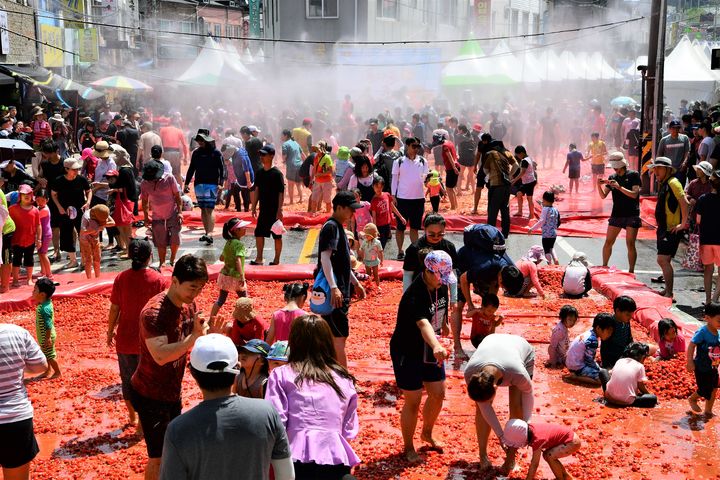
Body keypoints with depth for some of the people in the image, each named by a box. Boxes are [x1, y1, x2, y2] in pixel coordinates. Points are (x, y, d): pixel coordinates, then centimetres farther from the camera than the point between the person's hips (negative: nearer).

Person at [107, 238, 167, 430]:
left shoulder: (121, 278, -9)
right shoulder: (159, 279, -12)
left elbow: (114, 308, -5)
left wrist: (110, 331, 9)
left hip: (125, 339, 1)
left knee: (128, 378, 19)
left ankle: (132, 417, 33)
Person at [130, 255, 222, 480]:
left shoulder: (189, 305, -1)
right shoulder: (154, 312, -27)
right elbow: (161, 356, -37)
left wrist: (209, 335, -13)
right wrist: (195, 335, -41)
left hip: (173, 392, 8)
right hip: (150, 395, -8)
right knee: (158, 457, 1)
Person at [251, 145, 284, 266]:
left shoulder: (277, 173, -12)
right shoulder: (259, 173, 6)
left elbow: (281, 193, -12)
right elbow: (257, 190, 14)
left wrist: (279, 210, -16)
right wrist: (254, 207, 11)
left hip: (275, 210, -6)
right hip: (263, 210, 6)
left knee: (277, 235, 4)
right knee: (259, 233, 6)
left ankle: (276, 259, 13)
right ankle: (259, 258, 13)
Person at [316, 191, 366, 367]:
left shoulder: (339, 227, 17)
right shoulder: (331, 227, -13)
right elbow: (325, 257, -23)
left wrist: (356, 283, 28)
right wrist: (334, 288, -30)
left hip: (340, 290, 10)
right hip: (334, 292, -10)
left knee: (335, 336, 15)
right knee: (339, 336, -8)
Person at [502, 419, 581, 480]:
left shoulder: (537, 439, -30)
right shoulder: (529, 427, -6)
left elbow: (534, 464, -24)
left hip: (573, 442, -10)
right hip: (567, 435, 10)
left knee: (550, 456, -22)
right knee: (546, 455, 14)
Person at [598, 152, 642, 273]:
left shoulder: (633, 175, -3)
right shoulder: (612, 177, 8)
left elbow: (634, 194, -13)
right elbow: (603, 196, 4)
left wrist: (619, 187, -22)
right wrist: (599, 186, -14)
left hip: (632, 214, -4)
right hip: (616, 214, 4)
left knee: (630, 244, -5)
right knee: (608, 242, 3)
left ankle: (631, 271, 2)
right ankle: (604, 267, 15)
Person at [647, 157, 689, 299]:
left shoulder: (673, 183, -15)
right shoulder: (662, 184, 15)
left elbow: (684, 202, -23)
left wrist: (683, 223, -22)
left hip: (672, 229, -10)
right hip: (664, 228, 10)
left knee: (663, 260, -15)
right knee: (663, 260, 16)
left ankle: (669, 294, -12)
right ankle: (667, 290, 27)